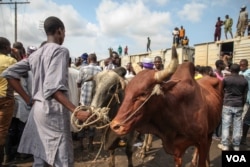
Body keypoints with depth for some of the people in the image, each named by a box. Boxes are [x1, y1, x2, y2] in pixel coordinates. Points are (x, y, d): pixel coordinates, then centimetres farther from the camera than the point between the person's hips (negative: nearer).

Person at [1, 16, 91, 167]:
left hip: (37, 108, 9)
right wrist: (76, 111, -27)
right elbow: (53, 87, -22)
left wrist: (28, 99, 11)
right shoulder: (60, 50, -10)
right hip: (54, 110, -8)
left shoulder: (36, 54, 14)